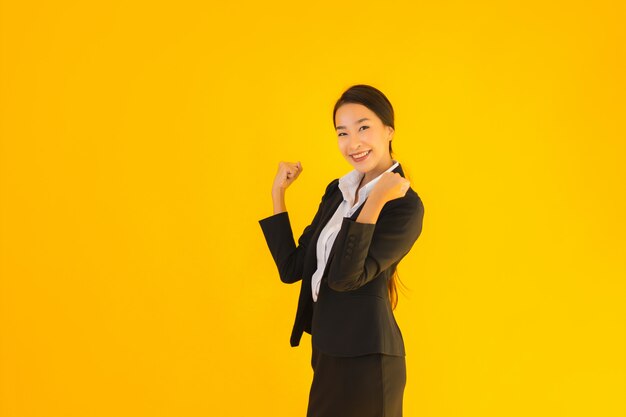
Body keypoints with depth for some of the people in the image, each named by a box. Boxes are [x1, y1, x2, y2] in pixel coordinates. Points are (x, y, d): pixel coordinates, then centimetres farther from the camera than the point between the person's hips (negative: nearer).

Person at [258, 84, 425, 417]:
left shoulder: (404, 206, -15)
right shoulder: (337, 191, 7)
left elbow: (345, 277, -23)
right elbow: (291, 268, 4)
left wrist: (376, 201, -27)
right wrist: (278, 193, 2)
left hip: (365, 358, -7)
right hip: (326, 351, 8)